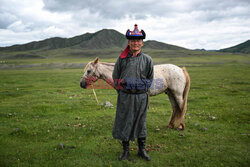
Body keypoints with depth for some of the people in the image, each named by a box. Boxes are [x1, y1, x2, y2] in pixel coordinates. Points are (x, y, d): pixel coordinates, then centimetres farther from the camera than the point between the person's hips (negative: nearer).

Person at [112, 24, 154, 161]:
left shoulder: (147, 59, 1)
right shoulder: (122, 58, 1)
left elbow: (150, 79, 9)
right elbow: (115, 77, 8)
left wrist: (142, 85, -4)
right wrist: (121, 89, 1)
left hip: (141, 96, 0)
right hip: (125, 96, 0)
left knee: (141, 123, 12)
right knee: (124, 123, 8)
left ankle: (142, 150, 29)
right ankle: (125, 150, 26)